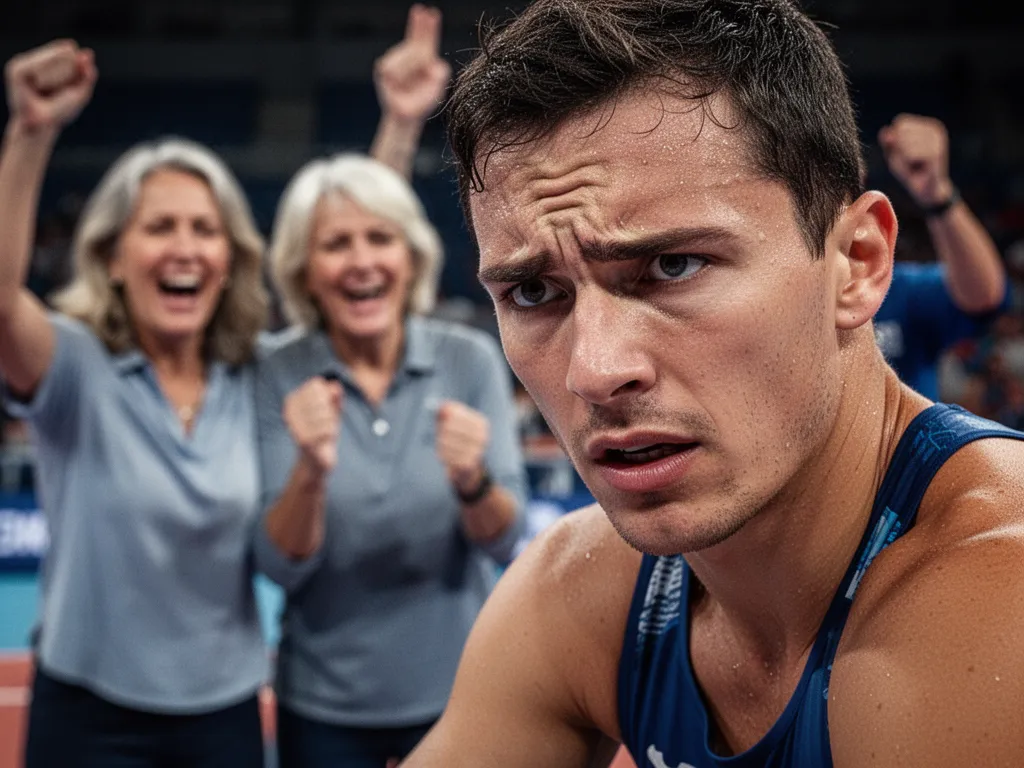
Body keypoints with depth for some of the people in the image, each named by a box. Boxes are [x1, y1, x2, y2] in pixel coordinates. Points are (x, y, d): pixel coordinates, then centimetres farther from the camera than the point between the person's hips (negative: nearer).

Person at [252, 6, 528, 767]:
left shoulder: (471, 358, -9)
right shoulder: (280, 378, -9)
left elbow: (502, 540, -10)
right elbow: (282, 565, -13)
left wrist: (472, 481, -30)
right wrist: (310, 472, -31)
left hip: (457, 693, 0)